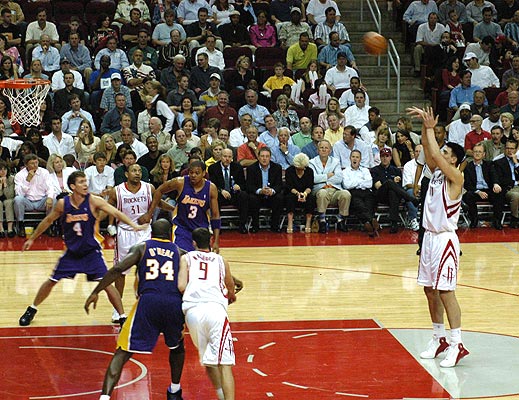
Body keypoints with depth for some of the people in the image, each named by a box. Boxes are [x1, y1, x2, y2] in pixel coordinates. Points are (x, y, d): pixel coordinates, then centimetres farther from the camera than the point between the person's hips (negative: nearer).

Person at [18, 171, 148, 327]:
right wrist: (32, 238, 15)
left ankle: (123, 318, -2)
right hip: (71, 251, 2)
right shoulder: (63, 203, -10)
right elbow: (48, 221, 7)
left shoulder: (93, 201, -17)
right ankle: (31, 310, 30)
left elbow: (115, 212, -27)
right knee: (51, 281, 9)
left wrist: (133, 225, -42)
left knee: (106, 284, -11)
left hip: (91, 251, -2)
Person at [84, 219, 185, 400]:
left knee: (122, 353, 2)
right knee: (177, 346, 32)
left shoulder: (141, 248, 16)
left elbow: (118, 269, 0)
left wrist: (95, 292, 1)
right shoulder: (179, 252, 23)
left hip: (148, 301, -2)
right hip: (174, 303, 2)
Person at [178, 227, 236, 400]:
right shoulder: (221, 260, 24)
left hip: (192, 311, 1)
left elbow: (181, 287, 3)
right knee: (224, 363, -8)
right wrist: (231, 296, 62)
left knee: (208, 360, 19)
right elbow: (231, 290, 39)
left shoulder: (186, 258, 19)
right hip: (215, 309, -1)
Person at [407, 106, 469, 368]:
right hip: (429, 236, 9)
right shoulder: (436, 172, 9)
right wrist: (426, 126, -5)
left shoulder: (456, 177, -13)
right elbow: (428, 149, 8)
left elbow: (435, 154, -23)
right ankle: (439, 339, 22)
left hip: (445, 239, -9)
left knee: (445, 291, -10)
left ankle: (457, 345, -7)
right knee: (430, 289, 11)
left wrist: (430, 129, -13)